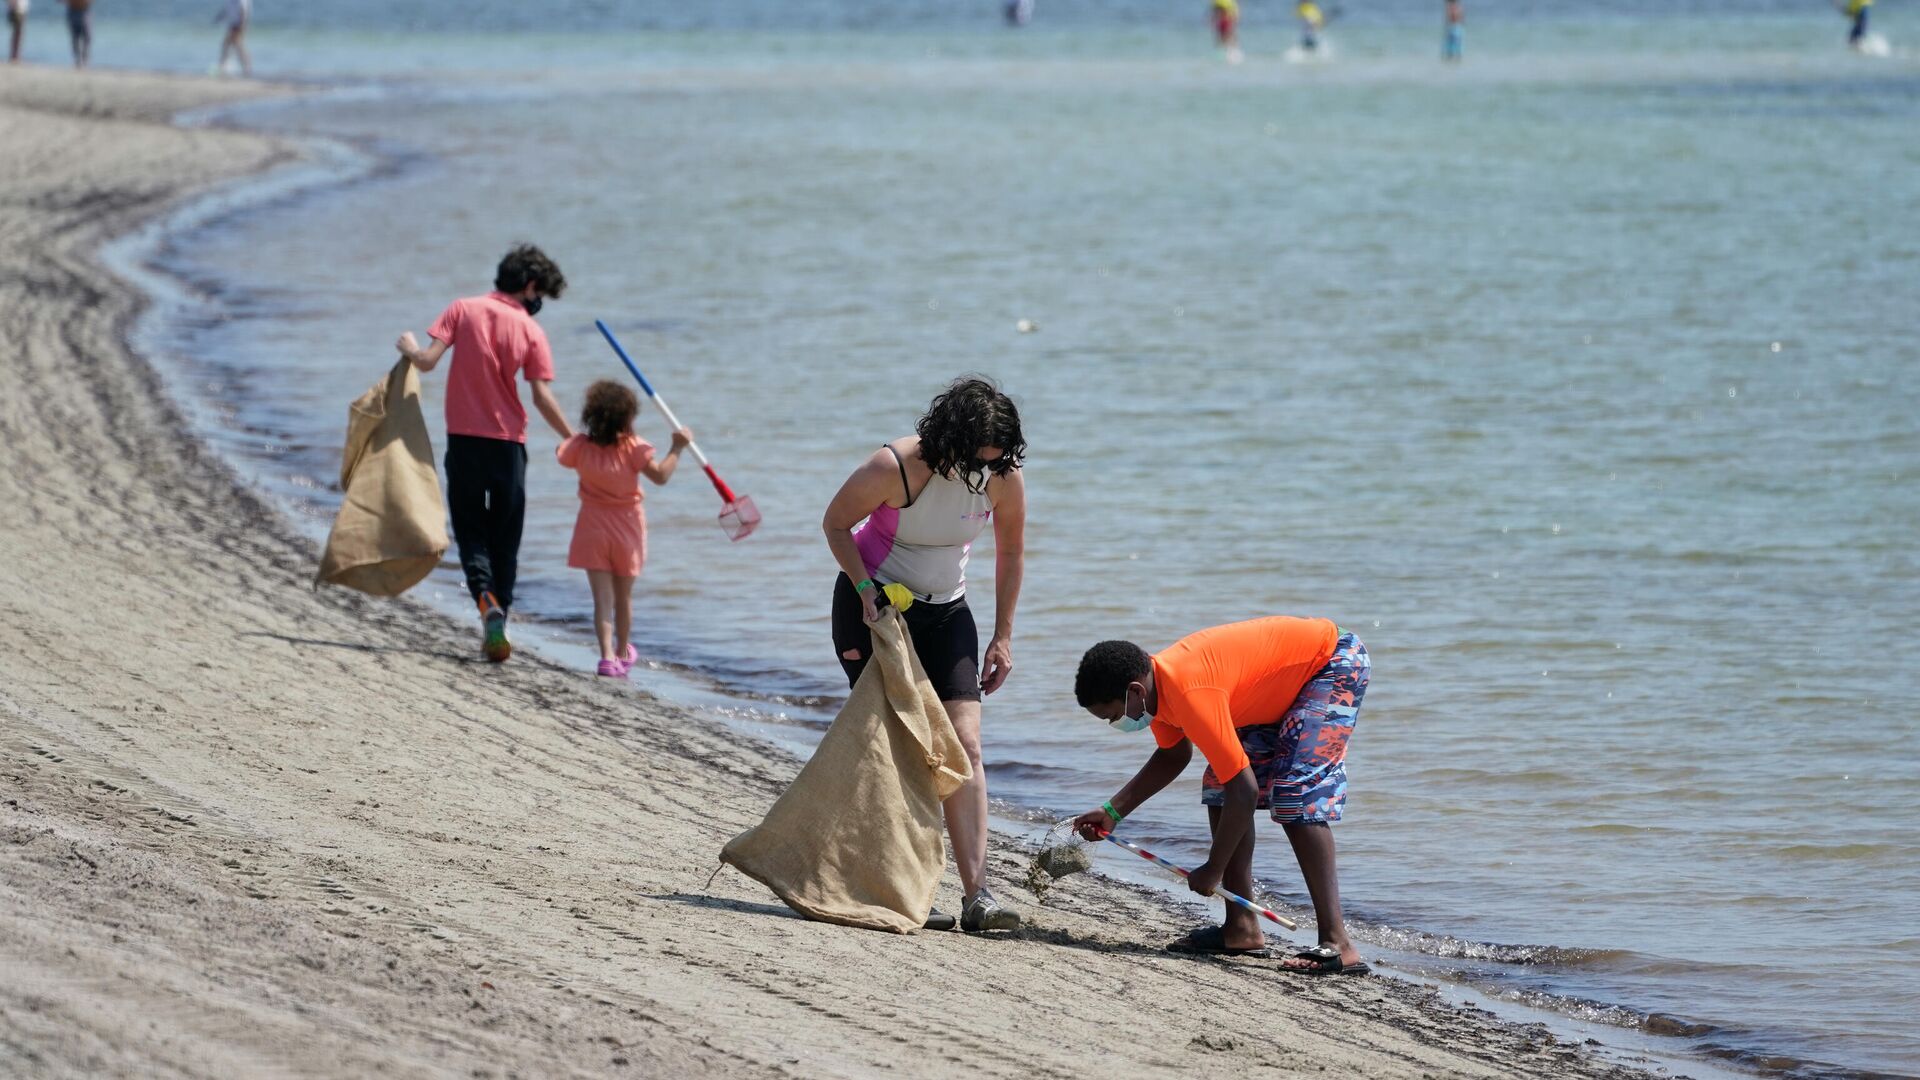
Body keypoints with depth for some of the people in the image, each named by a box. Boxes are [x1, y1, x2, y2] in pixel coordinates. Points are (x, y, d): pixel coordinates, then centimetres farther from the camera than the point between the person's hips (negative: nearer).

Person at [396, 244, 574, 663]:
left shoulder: (463, 310, -1)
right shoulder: (530, 330, -4)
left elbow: (427, 360, -8)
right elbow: (542, 398, -8)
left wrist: (409, 348, 15)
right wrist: (573, 441, 2)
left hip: (463, 439, 1)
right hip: (507, 441, -1)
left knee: (470, 530, 5)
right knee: (505, 536, 11)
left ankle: (486, 597, -21)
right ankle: (498, 620, 9)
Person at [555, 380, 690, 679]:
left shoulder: (580, 446, -5)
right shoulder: (633, 447, -13)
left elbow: (561, 455, 15)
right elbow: (660, 475, -21)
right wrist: (677, 448, -12)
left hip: (593, 528, 0)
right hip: (627, 527, 0)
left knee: (602, 597, -4)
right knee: (623, 596, 17)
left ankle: (607, 655, -20)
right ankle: (623, 652, 33)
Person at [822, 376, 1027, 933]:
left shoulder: (1005, 477, -14)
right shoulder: (896, 468, -26)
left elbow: (1010, 552, 3)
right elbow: (835, 524, -10)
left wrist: (1002, 637, 4)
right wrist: (866, 592, -21)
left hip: (945, 612, 4)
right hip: (875, 606, -4)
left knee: (965, 745, -10)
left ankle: (977, 894, -15)